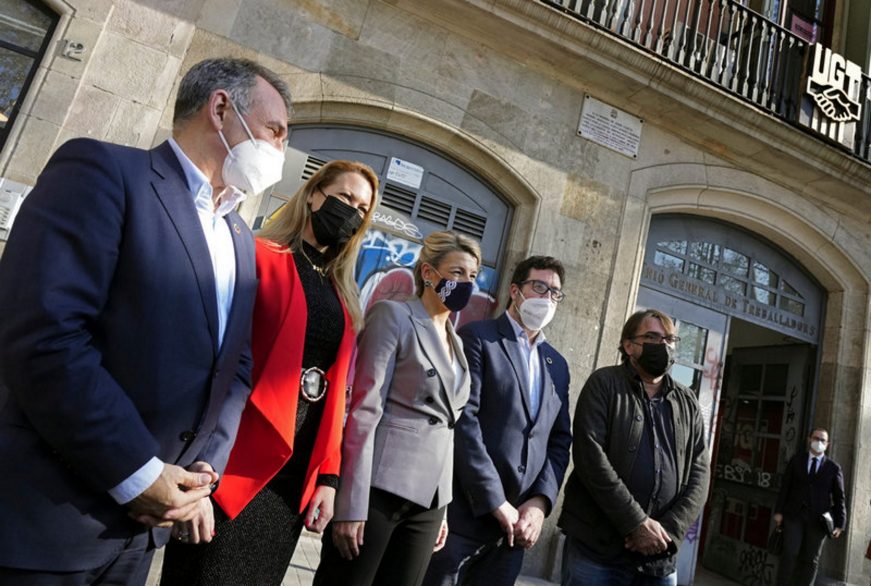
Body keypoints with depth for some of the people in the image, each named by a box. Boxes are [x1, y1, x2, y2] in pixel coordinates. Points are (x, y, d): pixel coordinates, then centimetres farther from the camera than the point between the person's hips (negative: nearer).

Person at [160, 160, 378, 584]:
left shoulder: (342, 297, 14)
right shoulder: (258, 258, -6)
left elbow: (333, 394, 11)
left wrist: (327, 476, 5)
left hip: (296, 480, 6)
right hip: (232, 471, -6)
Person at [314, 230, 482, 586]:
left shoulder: (455, 342, 15)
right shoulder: (393, 316, -6)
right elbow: (364, 410, -12)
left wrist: (442, 509, 15)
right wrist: (352, 503, -17)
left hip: (429, 499, 7)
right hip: (379, 488, -6)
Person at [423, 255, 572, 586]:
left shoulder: (557, 365, 16)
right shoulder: (477, 337, -4)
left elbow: (560, 441, 12)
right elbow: (463, 420, -13)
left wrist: (540, 502, -2)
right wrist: (497, 503, -14)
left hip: (519, 523, 5)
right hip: (465, 513, -5)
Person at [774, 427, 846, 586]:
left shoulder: (833, 468, 4)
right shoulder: (796, 460, 6)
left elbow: (839, 497, 4)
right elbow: (785, 487, 5)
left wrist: (840, 524, -2)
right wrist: (779, 511, -1)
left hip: (817, 519, 0)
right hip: (794, 515, 0)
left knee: (810, 560, 5)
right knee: (790, 553, -8)